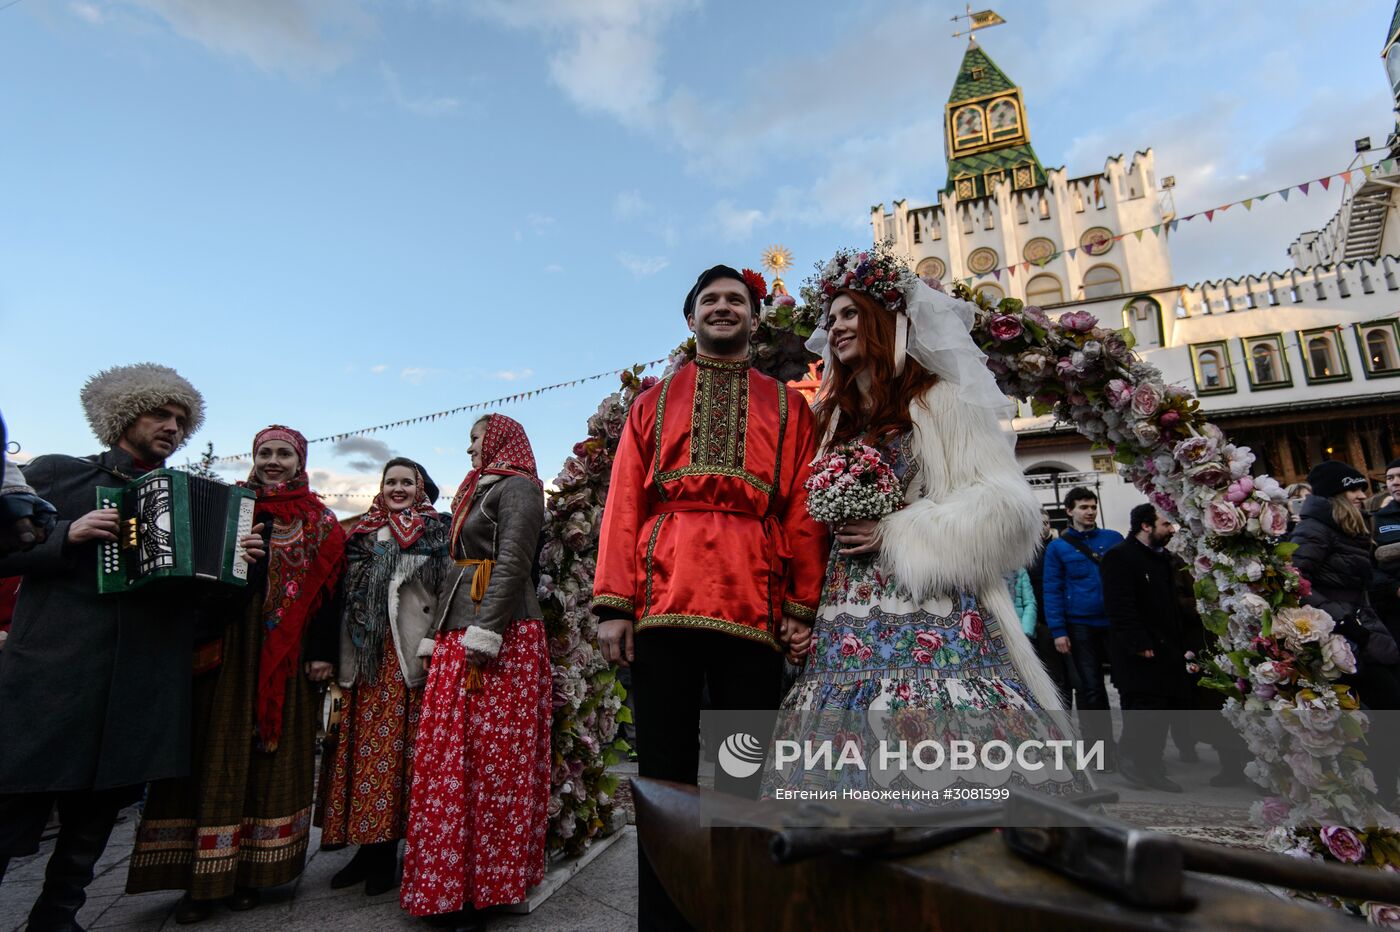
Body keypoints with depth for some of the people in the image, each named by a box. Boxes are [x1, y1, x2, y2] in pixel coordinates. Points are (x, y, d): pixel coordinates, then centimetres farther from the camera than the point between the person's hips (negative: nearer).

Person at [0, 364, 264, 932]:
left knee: (94, 819, 13)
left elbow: (201, 590, 15)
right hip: (49, 677, -3)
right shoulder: (55, 473, 8)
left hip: (139, 691, 3)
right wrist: (66, 536, -12)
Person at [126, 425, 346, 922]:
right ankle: (202, 878, 15)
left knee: (274, 756, 4)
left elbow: (328, 589, -1)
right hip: (225, 649, 2)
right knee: (216, 754, 4)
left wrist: (323, 653, -8)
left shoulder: (319, 522, 4)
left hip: (287, 656, -1)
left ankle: (250, 871, 17)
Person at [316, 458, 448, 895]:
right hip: (365, 658, 4)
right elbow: (346, 597, 16)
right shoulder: (364, 534, 17)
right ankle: (369, 845, 20)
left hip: (409, 657, -4)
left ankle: (385, 851, 12)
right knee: (364, 746, 6)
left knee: (395, 746, -1)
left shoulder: (437, 534, 3)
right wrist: (342, 658, 8)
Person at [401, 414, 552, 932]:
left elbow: (513, 562, -16)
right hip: (456, 638, 9)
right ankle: (450, 882, 21)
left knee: (490, 759, -3)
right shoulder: (478, 491, 25)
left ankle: (482, 884, 7)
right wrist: (438, 638, 18)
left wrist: (483, 634, -22)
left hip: (499, 638, -9)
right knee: (449, 760, 10)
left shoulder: (517, 486, -3)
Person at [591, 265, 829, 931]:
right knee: (663, 774, 7)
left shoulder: (787, 405, 16)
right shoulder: (655, 401, 17)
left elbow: (803, 510, 8)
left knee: (746, 775, 7)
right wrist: (613, 604, -2)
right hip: (664, 601, 1)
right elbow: (623, 504, 8)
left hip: (755, 607, 0)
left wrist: (805, 607, -1)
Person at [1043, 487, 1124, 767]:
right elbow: (1052, 591, -2)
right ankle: (1103, 747, 19)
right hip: (1080, 626, -1)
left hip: (1115, 622, 1)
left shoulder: (1114, 538, 5)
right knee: (1091, 687, 6)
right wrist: (1058, 630, -9)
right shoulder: (1057, 547, 0)